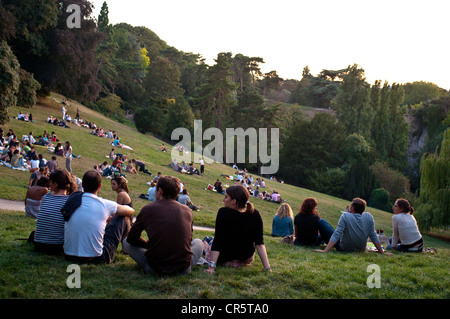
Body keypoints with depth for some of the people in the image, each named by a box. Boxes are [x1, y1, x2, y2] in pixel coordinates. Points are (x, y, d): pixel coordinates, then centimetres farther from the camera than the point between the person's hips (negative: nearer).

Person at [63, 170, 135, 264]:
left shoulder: (72, 199, 0)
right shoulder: (104, 205, -11)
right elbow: (131, 211, 7)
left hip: (69, 256, 5)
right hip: (95, 258, -5)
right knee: (121, 218, 10)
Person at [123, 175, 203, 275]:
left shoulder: (148, 209, -2)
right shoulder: (187, 211, 4)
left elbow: (131, 238, 10)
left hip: (154, 269, -1)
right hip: (183, 270, 1)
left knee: (127, 242, 22)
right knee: (198, 242, 31)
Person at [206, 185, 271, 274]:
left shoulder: (223, 213, -25)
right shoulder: (255, 215, -15)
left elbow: (217, 242, -27)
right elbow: (260, 244, -17)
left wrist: (211, 266, -28)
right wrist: (267, 268, -16)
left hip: (223, 259, -2)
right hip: (246, 258, 2)